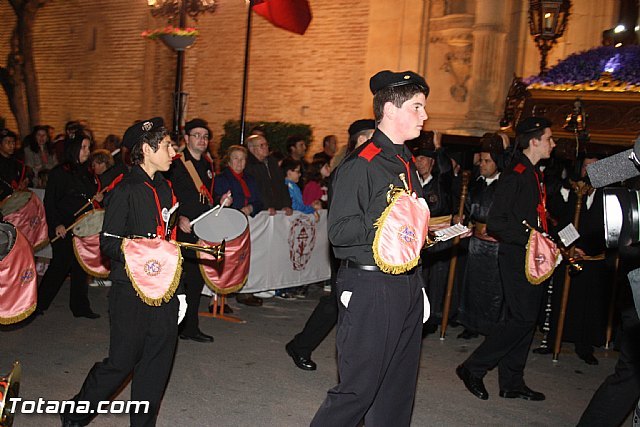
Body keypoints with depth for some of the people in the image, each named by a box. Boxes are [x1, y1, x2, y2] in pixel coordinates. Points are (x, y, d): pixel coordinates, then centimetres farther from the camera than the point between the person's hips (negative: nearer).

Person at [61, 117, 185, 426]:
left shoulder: (164, 187, 13)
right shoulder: (125, 190, -11)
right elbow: (108, 242, -12)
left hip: (163, 288, 7)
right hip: (131, 291, -7)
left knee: (158, 359, 9)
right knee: (122, 360, 1)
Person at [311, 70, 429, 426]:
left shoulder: (407, 162, 16)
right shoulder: (361, 165, -12)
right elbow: (339, 231, -18)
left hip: (407, 286, 9)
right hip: (370, 288, -8)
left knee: (398, 390, 15)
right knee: (359, 388, -3)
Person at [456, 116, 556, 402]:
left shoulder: (534, 174, 17)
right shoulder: (515, 175, -13)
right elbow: (496, 222, -20)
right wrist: (531, 238, -24)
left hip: (532, 258, 10)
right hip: (517, 257, -10)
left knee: (524, 318, 11)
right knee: (522, 318, -10)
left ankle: (512, 382, 19)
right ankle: (473, 369, 0)